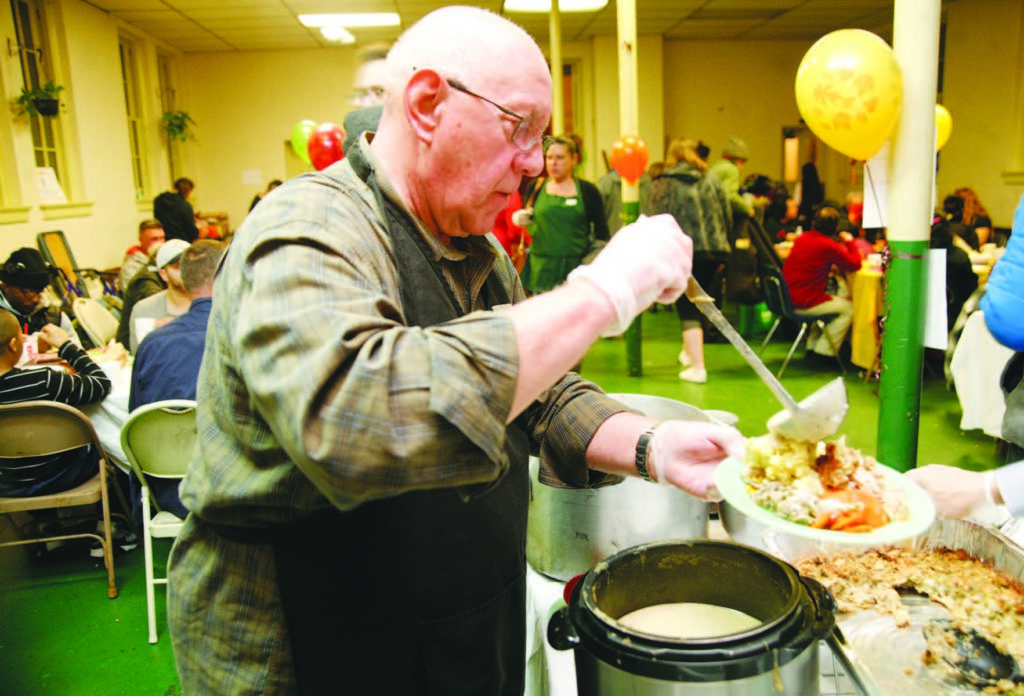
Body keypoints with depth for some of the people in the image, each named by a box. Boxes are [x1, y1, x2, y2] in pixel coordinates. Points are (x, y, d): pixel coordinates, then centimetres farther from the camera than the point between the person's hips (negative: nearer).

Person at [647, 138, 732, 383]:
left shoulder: (662, 184, 1)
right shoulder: (711, 179, 11)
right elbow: (727, 217, 11)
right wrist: (721, 245, 21)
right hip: (713, 249, 4)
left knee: (687, 309, 0)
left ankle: (697, 366, -6)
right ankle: (690, 351, 33)